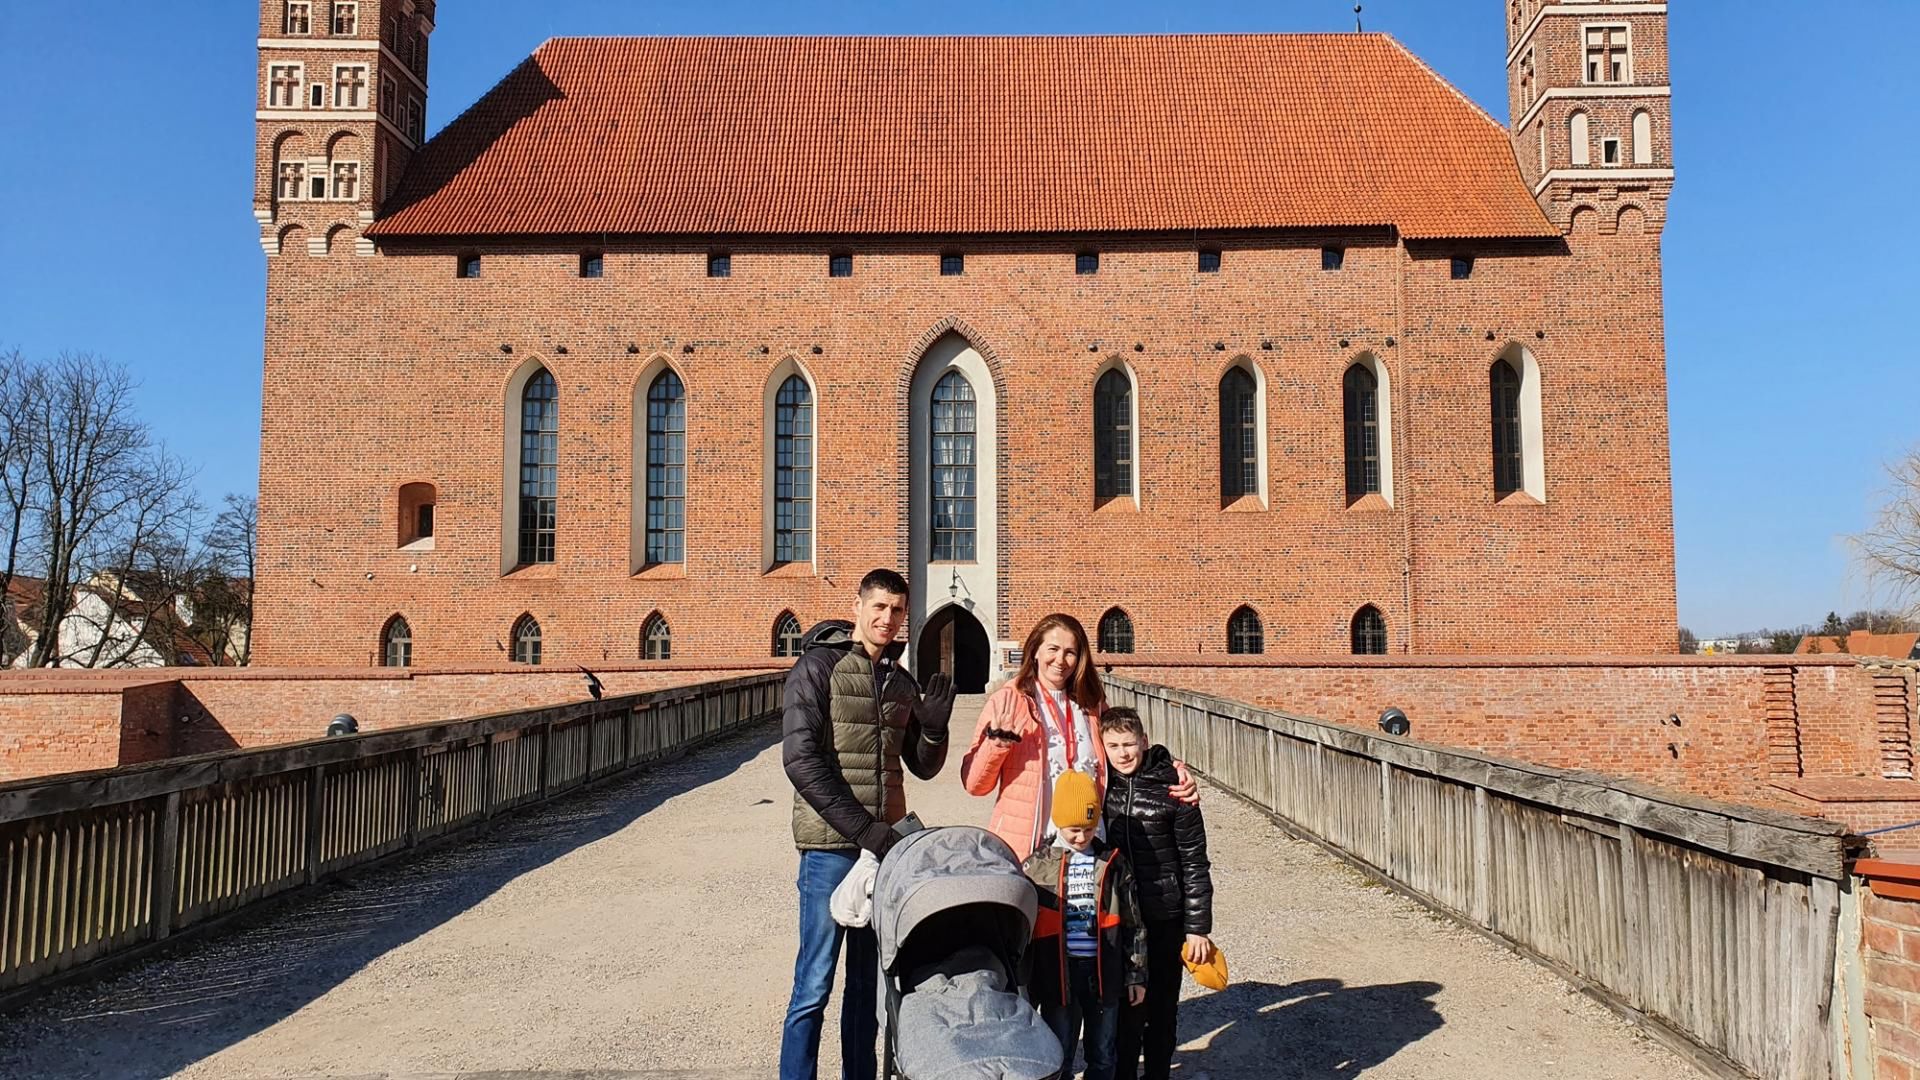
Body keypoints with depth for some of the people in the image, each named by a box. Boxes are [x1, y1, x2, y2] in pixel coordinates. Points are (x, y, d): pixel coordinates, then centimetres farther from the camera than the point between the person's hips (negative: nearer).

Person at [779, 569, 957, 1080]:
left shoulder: (901, 682, 13)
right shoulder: (818, 666, -5)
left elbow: (923, 767, 17)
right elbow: (801, 760, -13)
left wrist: (934, 727, -5)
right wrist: (862, 828, -18)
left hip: (885, 845, 6)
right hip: (832, 846, -6)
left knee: (868, 981, 14)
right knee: (814, 985, -4)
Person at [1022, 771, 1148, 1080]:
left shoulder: (1113, 863, 2)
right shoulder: (1036, 867, -3)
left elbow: (1132, 923, 7)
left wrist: (1136, 975, 7)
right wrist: (1024, 986, -1)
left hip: (1103, 972, 1)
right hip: (1058, 974, -1)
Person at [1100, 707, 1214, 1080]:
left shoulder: (1171, 788, -9)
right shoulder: (1099, 785, -1)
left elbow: (1195, 862, -5)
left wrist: (1198, 927, -6)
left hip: (1165, 918, -2)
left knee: (1162, 1008, 11)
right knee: (1123, 1008, 7)